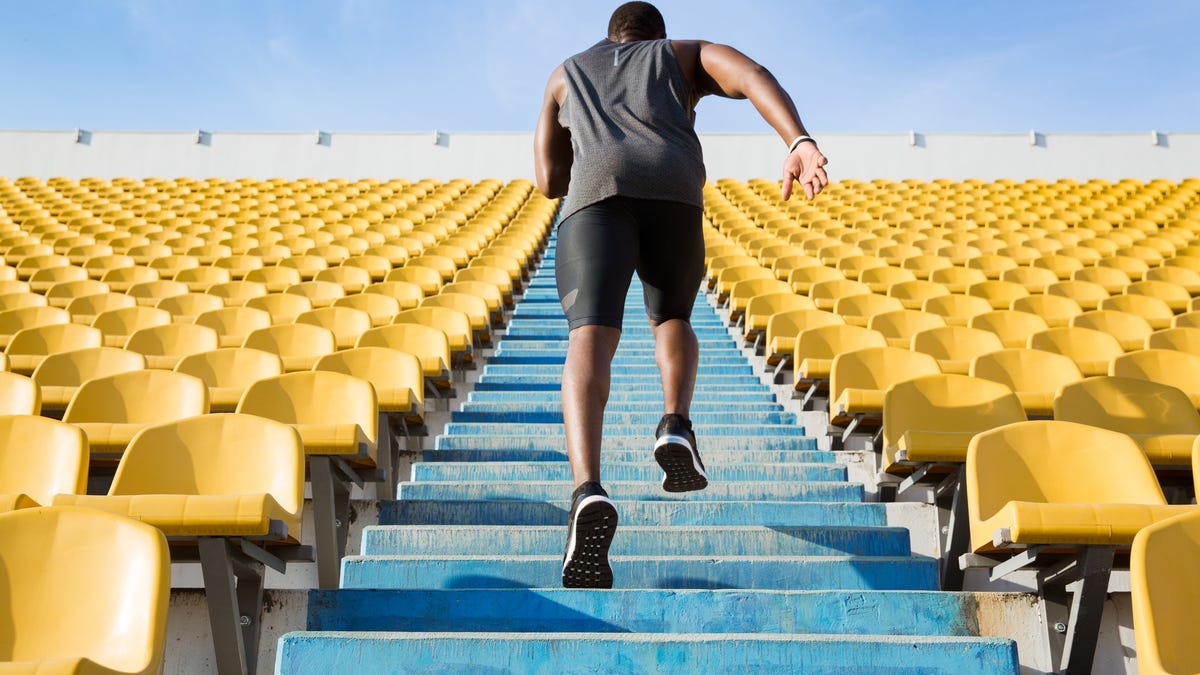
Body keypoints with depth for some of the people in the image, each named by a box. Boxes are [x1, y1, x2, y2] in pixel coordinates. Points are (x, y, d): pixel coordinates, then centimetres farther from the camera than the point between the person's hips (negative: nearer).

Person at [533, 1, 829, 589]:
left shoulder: (565, 74, 39)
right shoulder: (687, 54, 35)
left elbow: (549, 181, 32)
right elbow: (753, 76, 11)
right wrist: (800, 143, -5)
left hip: (596, 191, 0)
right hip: (674, 190, 1)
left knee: (589, 341, -17)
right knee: (671, 319, 25)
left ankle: (588, 493, -42)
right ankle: (675, 425, -4)